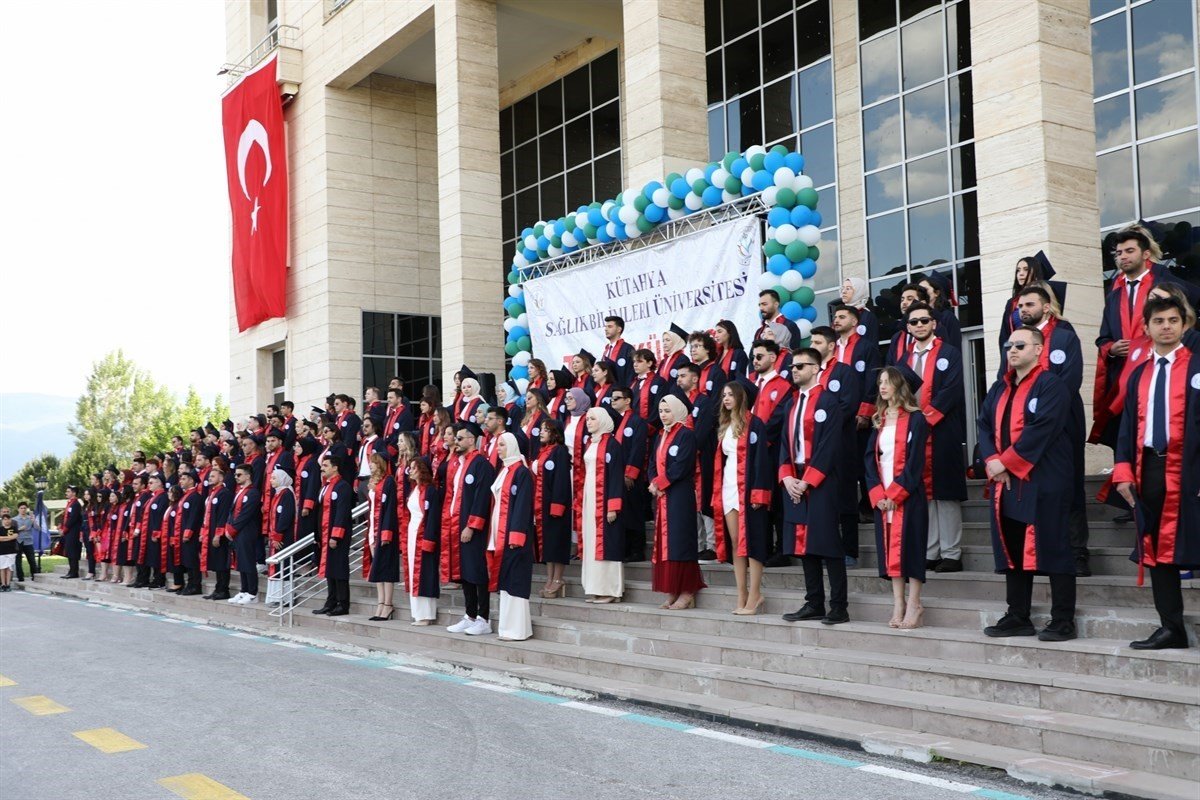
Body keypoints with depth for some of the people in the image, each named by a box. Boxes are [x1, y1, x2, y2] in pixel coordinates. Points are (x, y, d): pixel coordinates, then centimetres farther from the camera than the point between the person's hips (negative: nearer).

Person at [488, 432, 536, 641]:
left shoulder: (522, 472, -10)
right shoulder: (502, 471, 16)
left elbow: (523, 506, -16)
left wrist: (515, 536, -21)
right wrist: (493, 535, 13)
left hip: (513, 533, -9)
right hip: (499, 534, 9)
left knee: (514, 580, -7)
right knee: (504, 580, 10)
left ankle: (516, 629, -3)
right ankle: (507, 626, 16)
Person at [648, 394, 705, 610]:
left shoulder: (686, 435, -7)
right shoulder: (661, 436, 18)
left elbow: (680, 467, -16)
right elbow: (653, 464, 14)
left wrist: (659, 484, -12)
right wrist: (654, 483, -5)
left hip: (679, 496, -8)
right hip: (661, 496, 8)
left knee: (679, 541, -9)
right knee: (664, 542, 6)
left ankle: (687, 594, -5)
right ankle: (672, 593, 10)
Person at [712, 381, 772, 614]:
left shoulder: (754, 424, -5)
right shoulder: (723, 427, 17)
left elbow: (761, 459, -11)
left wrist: (758, 493, -17)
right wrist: (717, 494, 11)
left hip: (747, 489, -7)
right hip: (727, 489, 7)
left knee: (750, 541, -7)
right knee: (734, 543, 6)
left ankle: (754, 596, -4)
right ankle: (742, 597, 9)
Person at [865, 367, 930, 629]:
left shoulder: (915, 419, -5)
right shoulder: (879, 421, 14)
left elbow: (915, 462, -11)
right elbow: (871, 458, 8)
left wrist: (895, 494, -15)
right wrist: (878, 494, -5)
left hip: (908, 496, -6)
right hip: (882, 497, 6)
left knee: (909, 545, -4)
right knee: (890, 548, 5)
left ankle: (913, 606, 1)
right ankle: (898, 605, 10)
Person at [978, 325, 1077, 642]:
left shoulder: (1051, 385, -6)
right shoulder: (999, 388, 18)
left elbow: (1042, 428, -18)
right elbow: (984, 424, 11)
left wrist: (1006, 461, -16)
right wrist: (991, 460, -7)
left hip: (1043, 482, -8)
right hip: (1005, 482, 8)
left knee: (1052, 548, -4)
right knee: (1012, 550, 10)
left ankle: (1063, 621, 2)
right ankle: (1017, 617, 18)